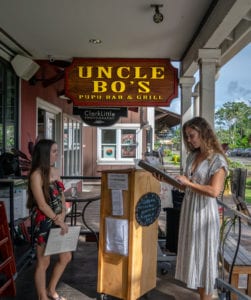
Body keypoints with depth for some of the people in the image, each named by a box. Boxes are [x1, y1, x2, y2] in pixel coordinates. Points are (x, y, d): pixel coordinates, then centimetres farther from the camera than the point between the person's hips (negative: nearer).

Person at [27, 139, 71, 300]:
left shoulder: (55, 171, 6)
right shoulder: (36, 175, -17)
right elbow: (41, 204, -19)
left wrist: (62, 215, -6)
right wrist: (58, 220, -14)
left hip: (58, 221, 8)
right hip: (43, 223, -8)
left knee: (66, 257, 17)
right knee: (43, 262, 8)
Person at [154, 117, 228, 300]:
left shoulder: (217, 159, -11)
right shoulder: (192, 156, 9)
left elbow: (214, 191, -21)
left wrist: (189, 183, -16)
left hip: (204, 211, -7)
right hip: (188, 209, 7)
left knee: (204, 256, 4)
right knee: (193, 254, 14)